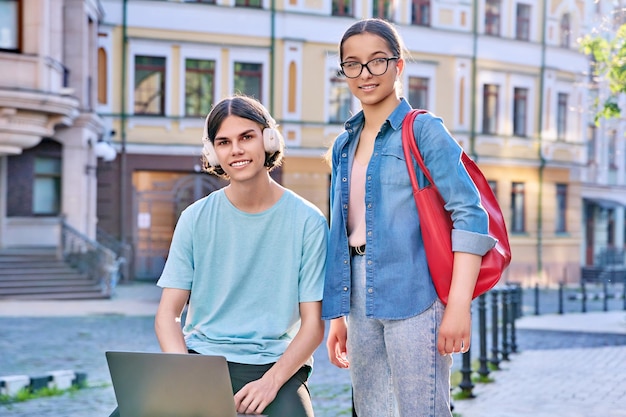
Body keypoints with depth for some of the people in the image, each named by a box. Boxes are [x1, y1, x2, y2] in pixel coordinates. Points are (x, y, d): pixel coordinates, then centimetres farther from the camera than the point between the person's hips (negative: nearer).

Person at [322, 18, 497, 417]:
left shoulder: (424, 130, -4)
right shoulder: (344, 145, 15)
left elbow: (470, 213, -11)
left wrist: (459, 304, -19)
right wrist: (337, 315, 15)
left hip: (414, 299, -6)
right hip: (360, 305, 6)